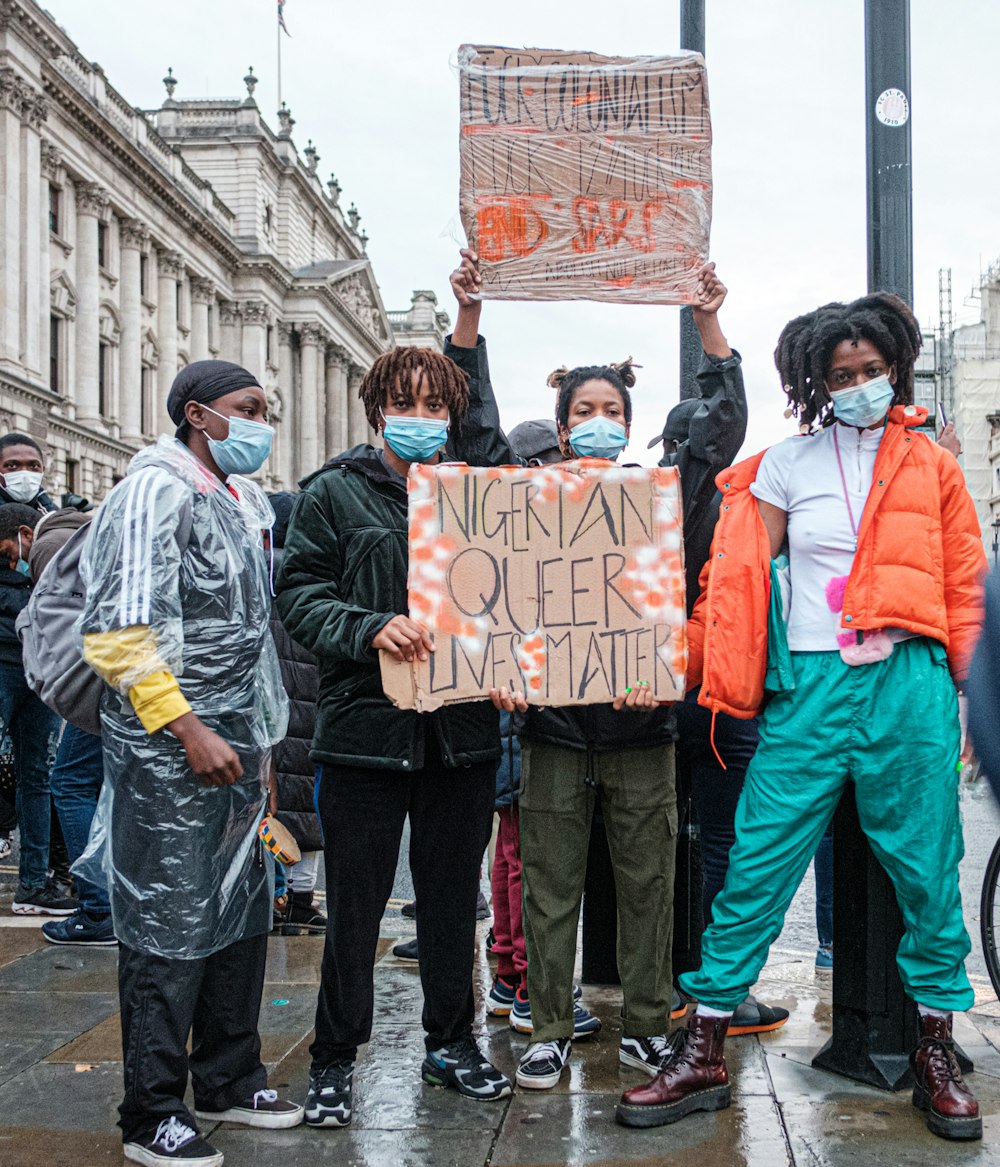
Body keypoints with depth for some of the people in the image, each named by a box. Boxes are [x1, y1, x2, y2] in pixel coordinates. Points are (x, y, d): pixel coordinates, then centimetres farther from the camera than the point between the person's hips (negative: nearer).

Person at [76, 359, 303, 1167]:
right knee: (170, 928, -1)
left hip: (234, 740, 9)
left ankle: (229, 1082, 29)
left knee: (243, 913, 14)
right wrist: (188, 729, -20)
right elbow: (117, 635, -19)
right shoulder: (156, 489, -12)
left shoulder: (244, 499, 15)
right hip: (168, 748, -8)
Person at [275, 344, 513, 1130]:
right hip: (366, 726, -3)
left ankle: (451, 1042, 29)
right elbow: (300, 594, -4)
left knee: (454, 895, 13)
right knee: (355, 902, 3)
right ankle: (334, 1060, 18)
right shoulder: (335, 494, 3)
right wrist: (370, 628, -20)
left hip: (462, 731, 3)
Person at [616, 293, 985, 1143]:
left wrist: (949, 681, 9)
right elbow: (739, 580, 6)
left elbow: (962, 581, 13)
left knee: (927, 875, 8)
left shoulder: (930, 464, 9)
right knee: (756, 872, -2)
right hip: (809, 688, -1)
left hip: (908, 685, 1)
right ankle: (703, 1056, 8)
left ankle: (936, 1056, 25)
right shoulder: (786, 465, 6)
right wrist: (686, 659, 0)